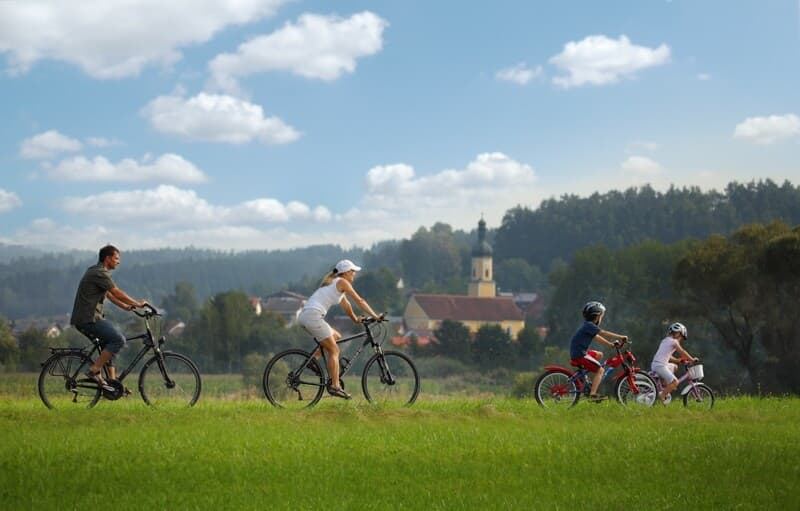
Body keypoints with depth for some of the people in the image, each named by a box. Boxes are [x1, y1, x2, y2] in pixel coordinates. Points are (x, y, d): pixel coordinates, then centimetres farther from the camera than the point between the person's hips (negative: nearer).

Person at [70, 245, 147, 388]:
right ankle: (94, 371, -12)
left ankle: (112, 380, 15)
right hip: (88, 319, -11)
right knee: (119, 339, -14)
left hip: (86, 318, 11)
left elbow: (109, 294, 24)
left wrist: (126, 306, 19)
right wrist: (137, 303, -3)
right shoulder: (100, 273, -13)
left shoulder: (95, 271, 19)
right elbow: (117, 293, -12)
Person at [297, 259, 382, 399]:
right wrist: (375, 316, 4)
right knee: (334, 350, -4)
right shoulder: (342, 282, 0)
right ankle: (335, 386, -8)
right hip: (313, 315, -9)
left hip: (305, 315, 9)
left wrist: (355, 319, 29)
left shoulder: (334, 282, 26)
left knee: (336, 337, 22)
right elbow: (359, 301, 0)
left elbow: (346, 304, 31)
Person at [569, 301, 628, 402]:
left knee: (599, 355, 25)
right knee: (600, 370, -10)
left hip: (579, 351, 10)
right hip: (579, 355, -10)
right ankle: (592, 394, -18)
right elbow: (604, 333, -17)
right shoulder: (589, 325, -14)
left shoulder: (588, 326, 16)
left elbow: (597, 337, 23)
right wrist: (621, 337, -12)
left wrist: (611, 344, 18)